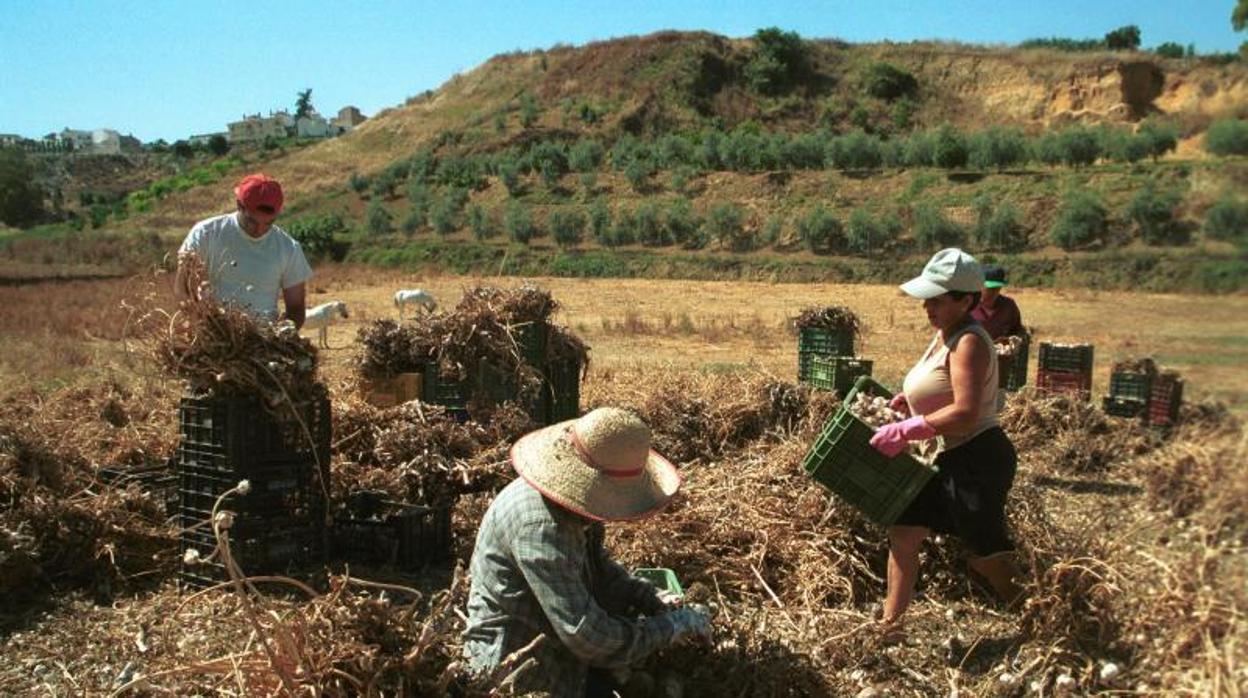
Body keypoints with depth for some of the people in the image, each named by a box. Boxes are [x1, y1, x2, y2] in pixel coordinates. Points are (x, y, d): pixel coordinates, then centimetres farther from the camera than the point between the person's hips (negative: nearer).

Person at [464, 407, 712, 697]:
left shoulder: (571, 500, -4)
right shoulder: (541, 526, -33)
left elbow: (599, 566, 12)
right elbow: (588, 638, -31)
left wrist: (650, 600, -3)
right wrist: (674, 624, -20)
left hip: (551, 631, 9)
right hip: (517, 658, -9)